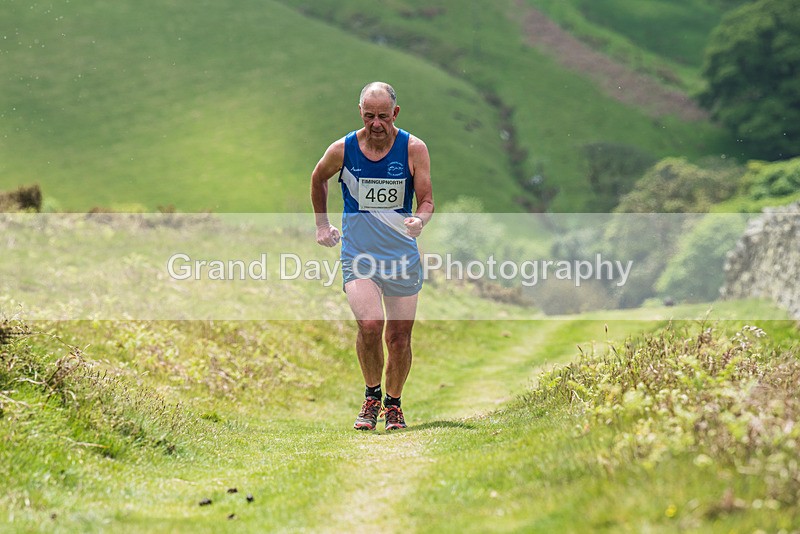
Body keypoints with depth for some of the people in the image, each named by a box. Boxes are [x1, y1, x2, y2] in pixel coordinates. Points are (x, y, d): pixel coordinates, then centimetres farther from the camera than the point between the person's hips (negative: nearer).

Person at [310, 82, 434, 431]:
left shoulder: (413, 149, -6)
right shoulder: (342, 149, -4)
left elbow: (426, 200, -3)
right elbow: (318, 179, 17)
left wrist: (420, 220, -24)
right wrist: (322, 224, 19)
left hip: (403, 255, 1)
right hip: (358, 254, -1)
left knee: (399, 336, 5)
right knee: (369, 324, -22)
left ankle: (393, 405, 27)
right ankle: (371, 396, 1)